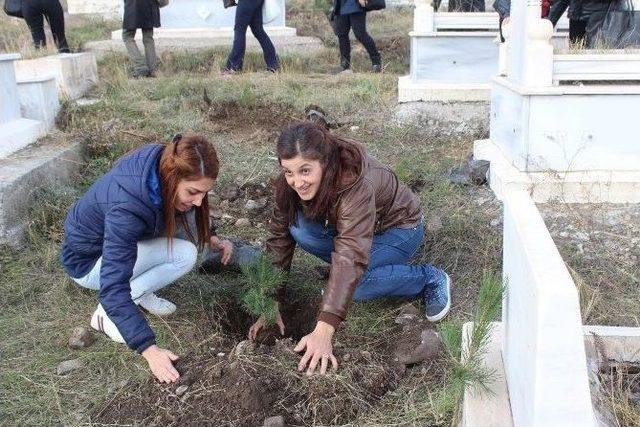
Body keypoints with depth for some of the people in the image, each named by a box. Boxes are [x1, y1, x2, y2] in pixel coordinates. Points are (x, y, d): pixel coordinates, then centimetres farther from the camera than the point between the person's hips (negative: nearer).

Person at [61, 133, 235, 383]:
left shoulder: (162, 164, -19)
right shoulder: (125, 209, -41)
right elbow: (113, 288, -41)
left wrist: (212, 238, -9)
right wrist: (149, 350, -43)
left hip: (123, 240, 8)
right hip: (89, 260, -8)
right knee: (185, 255, -24)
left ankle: (141, 293, -1)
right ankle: (106, 313, -13)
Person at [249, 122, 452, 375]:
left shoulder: (357, 185, -40)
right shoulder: (290, 185, -21)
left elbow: (351, 258, -47)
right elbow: (279, 239, -15)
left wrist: (323, 331, -53)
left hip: (398, 228, -5)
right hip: (346, 225, 5)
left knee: (351, 281, -31)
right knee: (300, 231, -24)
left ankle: (430, 279, -8)